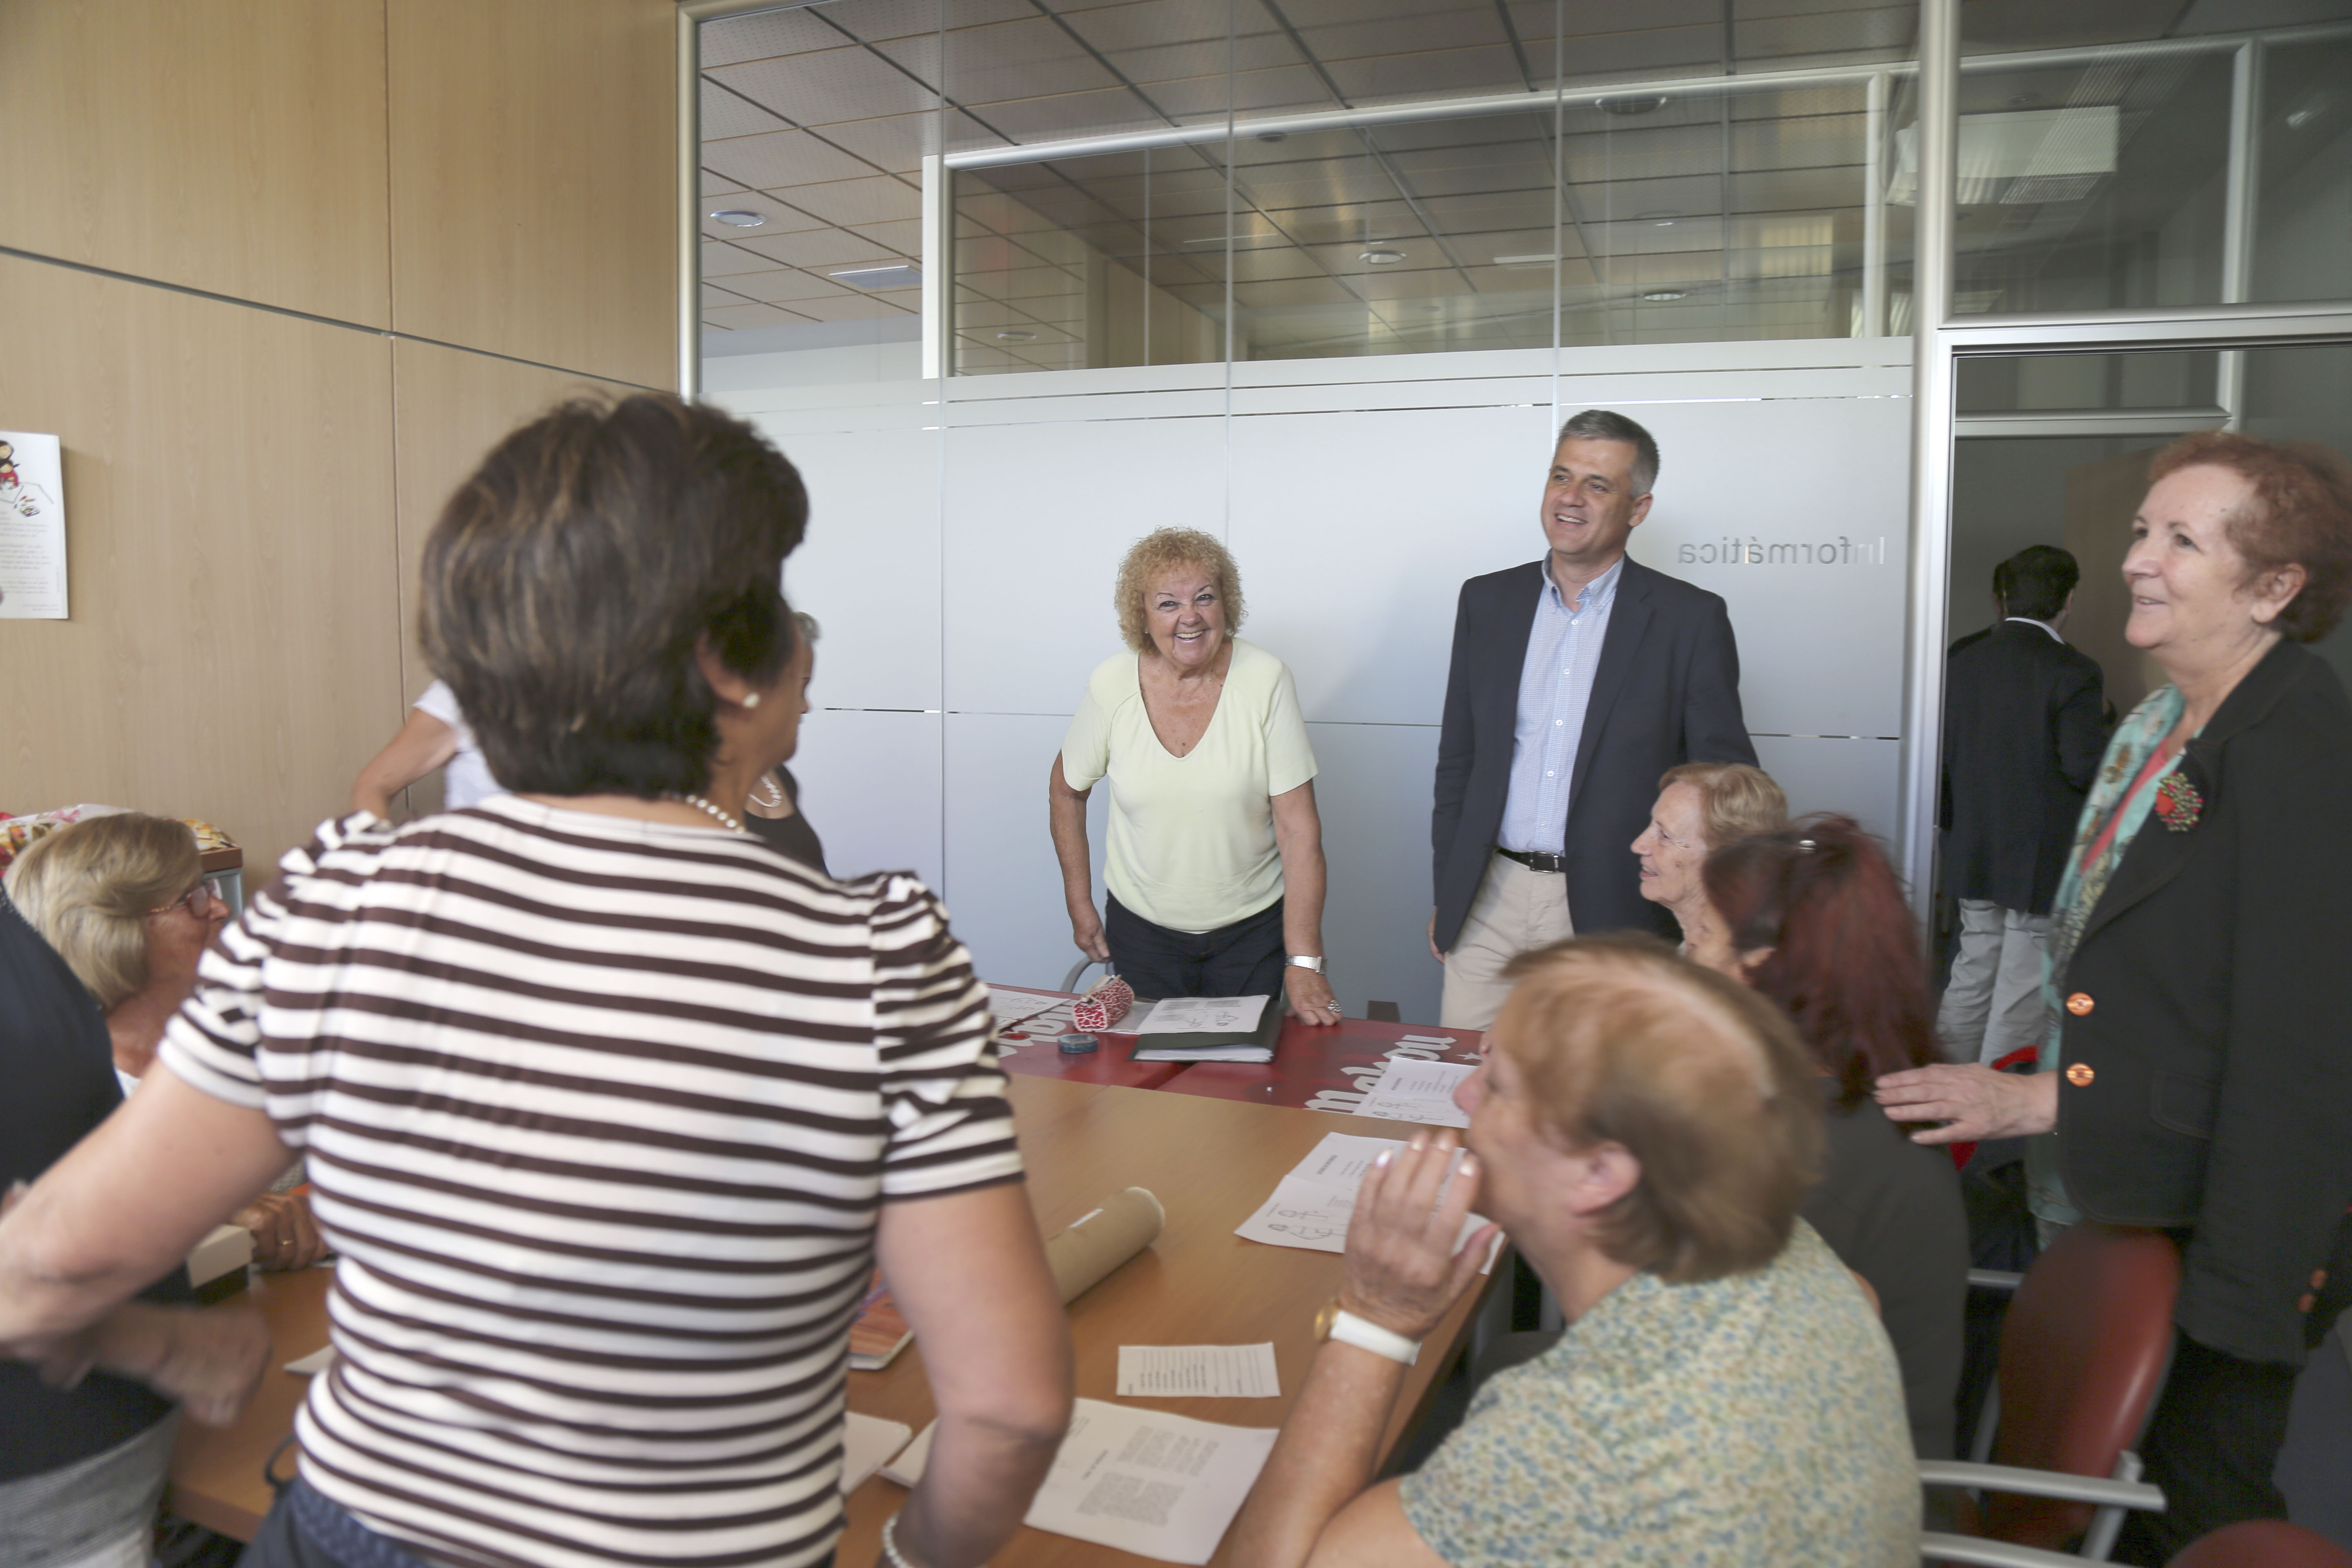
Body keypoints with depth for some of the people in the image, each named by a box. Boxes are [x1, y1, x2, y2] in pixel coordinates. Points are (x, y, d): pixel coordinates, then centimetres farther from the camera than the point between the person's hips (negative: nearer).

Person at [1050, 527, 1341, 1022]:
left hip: (1254, 926, -1)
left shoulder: (1265, 681, -14)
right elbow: (1067, 790, 8)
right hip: (1141, 926, 1)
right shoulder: (1111, 685, -9)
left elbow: (1300, 831, -15)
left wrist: (1305, 962, -20)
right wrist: (1079, 904, 6)